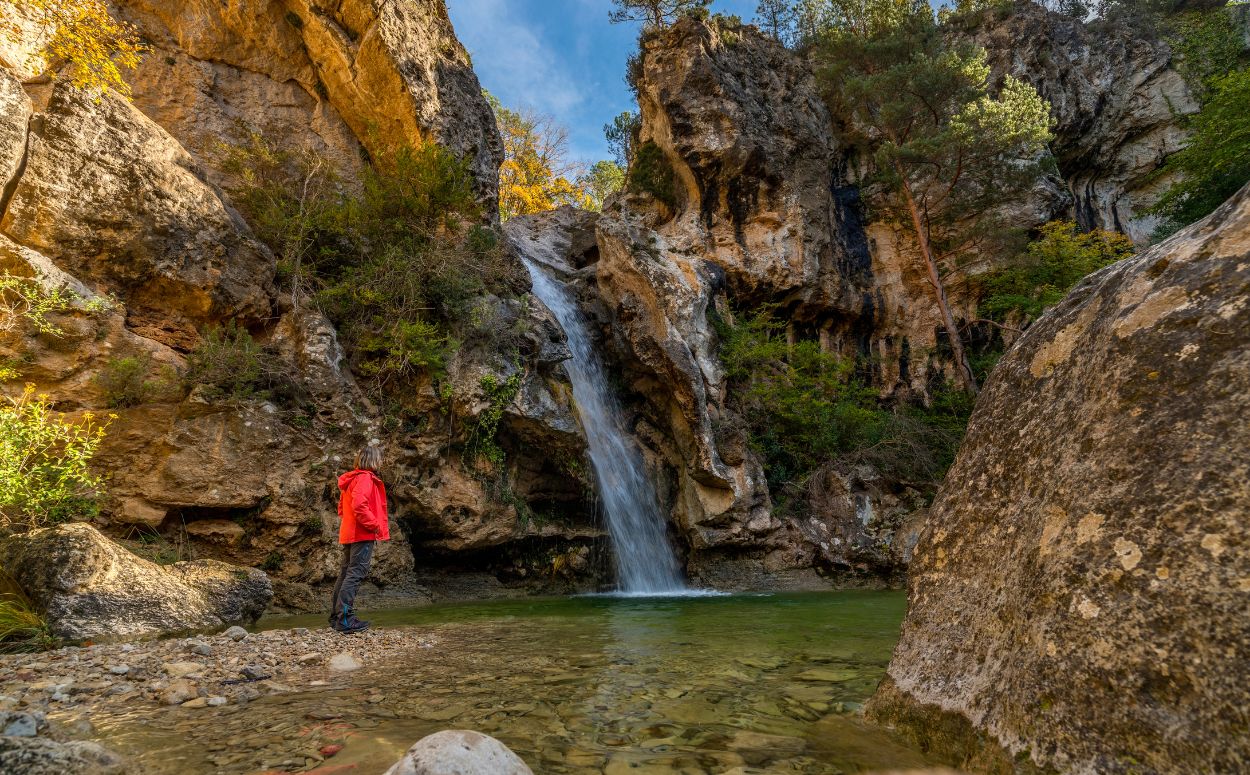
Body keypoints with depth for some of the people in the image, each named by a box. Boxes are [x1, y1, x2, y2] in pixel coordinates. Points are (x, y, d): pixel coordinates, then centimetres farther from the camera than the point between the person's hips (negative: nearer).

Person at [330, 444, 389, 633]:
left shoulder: (352, 479, 18)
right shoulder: (365, 478, -13)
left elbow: (342, 507, 23)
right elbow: (359, 505, -26)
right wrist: (375, 525, -18)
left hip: (348, 534, 10)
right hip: (363, 534, -10)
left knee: (346, 573, 14)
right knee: (355, 574, -9)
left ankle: (336, 616, 21)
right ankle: (345, 619, -10)